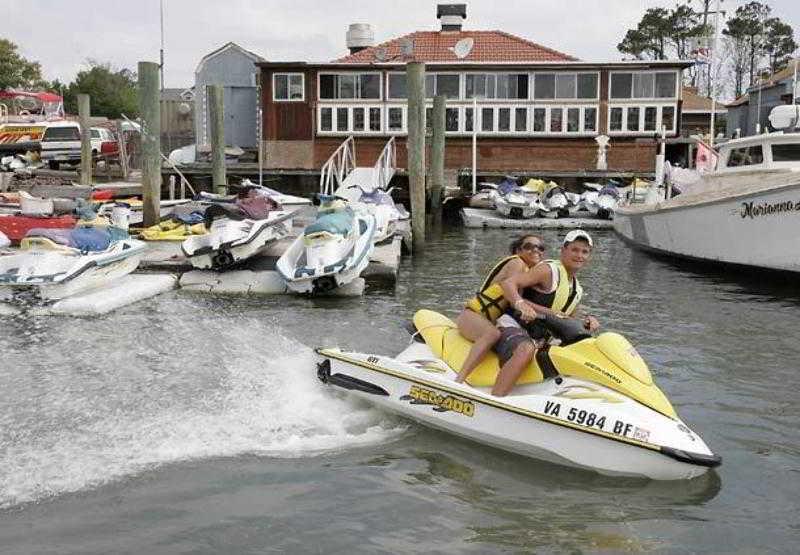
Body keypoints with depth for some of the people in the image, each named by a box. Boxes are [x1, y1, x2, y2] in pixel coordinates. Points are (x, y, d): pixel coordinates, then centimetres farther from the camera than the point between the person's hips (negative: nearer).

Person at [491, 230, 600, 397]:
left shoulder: (578, 290, 17)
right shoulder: (549, 270, -7)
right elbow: (507, 283, -19)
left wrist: (586, 323, 3)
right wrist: (521, 305, -38)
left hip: (539, 341, 8)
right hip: (512, 326, -8)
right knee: (526, 350, -38)